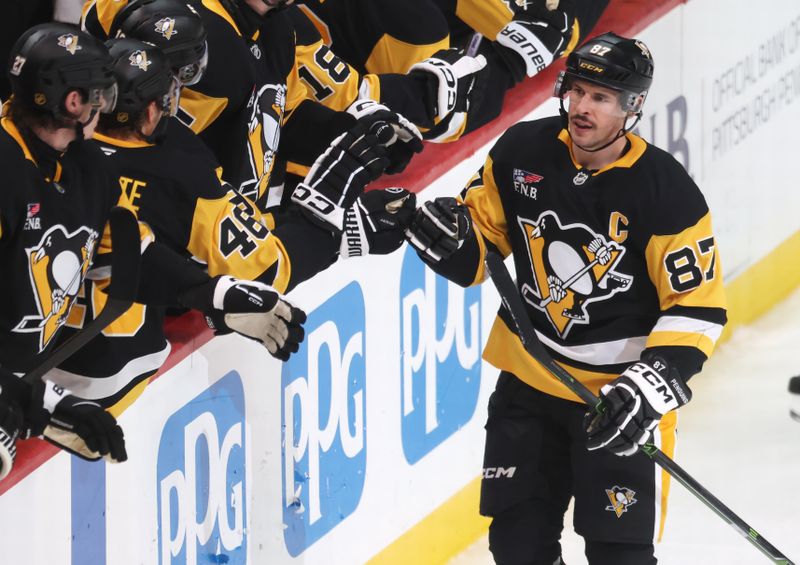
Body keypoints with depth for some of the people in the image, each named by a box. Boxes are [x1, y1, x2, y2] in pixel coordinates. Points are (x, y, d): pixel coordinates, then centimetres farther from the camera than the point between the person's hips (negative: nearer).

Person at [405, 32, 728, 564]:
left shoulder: (665, 190, -17)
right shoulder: (522, 152, -7)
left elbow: (698, 303, -14)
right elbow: (483, 234, 8)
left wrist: (654, 382, -25)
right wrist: (450, 235, -16)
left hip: (621, 391, -4)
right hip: (529, 380, 4)